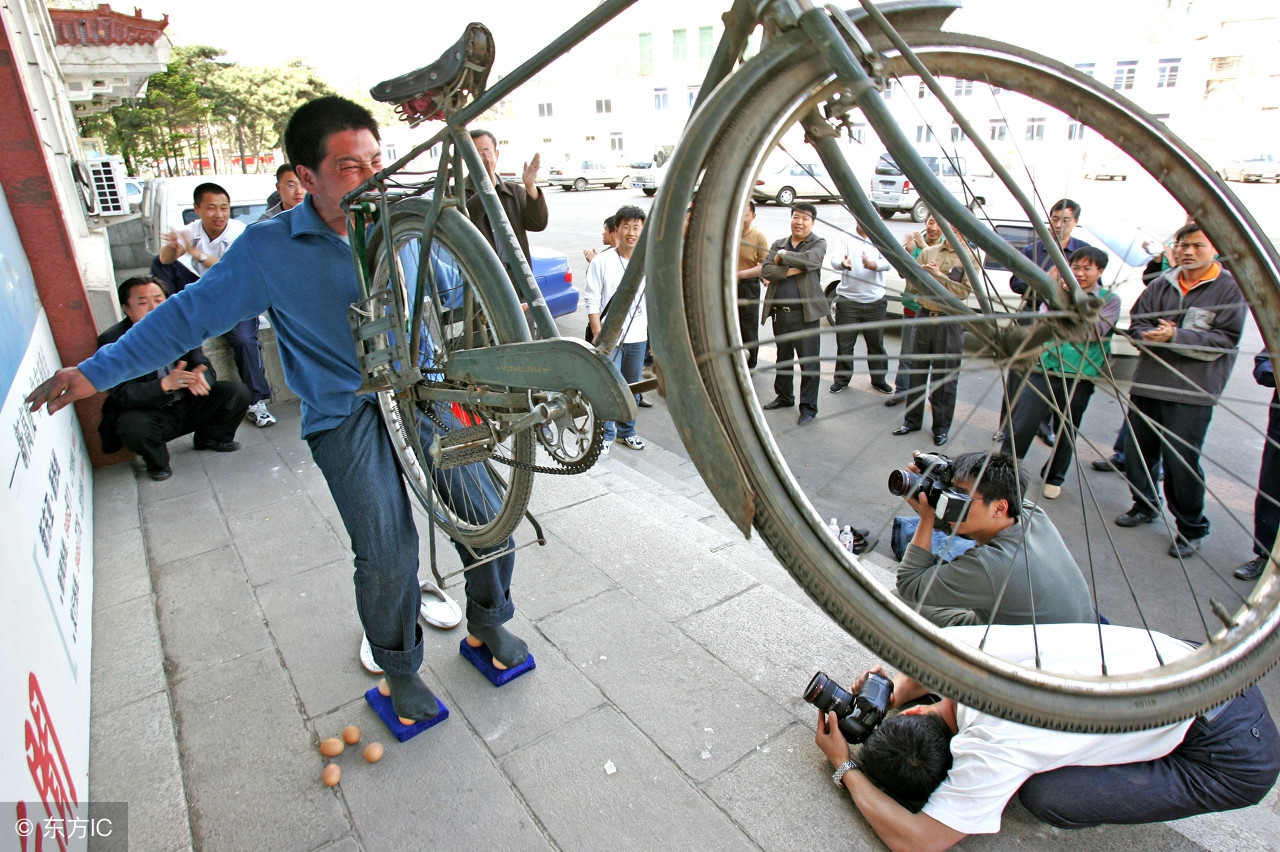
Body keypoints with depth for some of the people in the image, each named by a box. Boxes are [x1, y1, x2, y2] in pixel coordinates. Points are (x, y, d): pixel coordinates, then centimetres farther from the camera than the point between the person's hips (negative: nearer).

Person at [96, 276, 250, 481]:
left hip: (189, 406, 4)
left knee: (238, 392, -14)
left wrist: (200, 378, -32)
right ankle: (157, 463, -2)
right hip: (151, 416, -4)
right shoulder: (112, 341, -14)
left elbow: (206, 369, -5)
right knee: (132, 425, -37)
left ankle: (210, 439, 14)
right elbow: (122, 395, -22)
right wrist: (165, 384, -40)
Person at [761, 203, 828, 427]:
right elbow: (765, 270, -3)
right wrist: (790, 270, -16)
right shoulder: (778, 245, 12)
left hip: (804, 313, -5)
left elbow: (810, 260, -22)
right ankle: (784, 396, 34)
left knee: (808, 362, -3)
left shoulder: (818, 244, 1)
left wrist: (783, 256, -11)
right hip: (779, 312, 5)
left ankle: (808, 407, 6)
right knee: (783, 358, 18)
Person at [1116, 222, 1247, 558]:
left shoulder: (1230, 288, -1)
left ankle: (1192, 528, 12)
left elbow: (1224, 340, -8)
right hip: (1147, 383, 4)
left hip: (1191, 392, -4)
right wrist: (1150, 336, -10)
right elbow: (1137, 323, 12)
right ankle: (1145, 506, 34)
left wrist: (1175, 337, -20)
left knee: (1181, 461, -6)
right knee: (1137, 452, 11)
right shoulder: (1161, 284, 10)